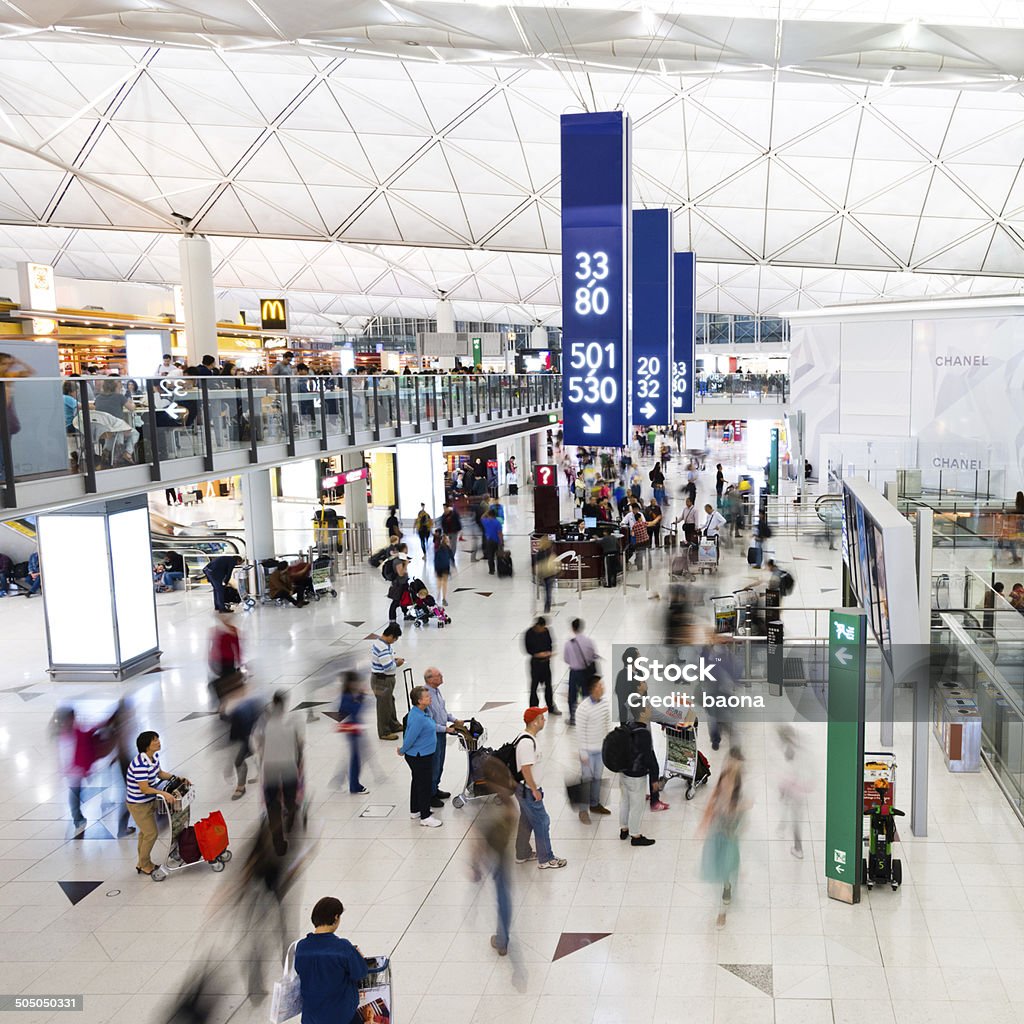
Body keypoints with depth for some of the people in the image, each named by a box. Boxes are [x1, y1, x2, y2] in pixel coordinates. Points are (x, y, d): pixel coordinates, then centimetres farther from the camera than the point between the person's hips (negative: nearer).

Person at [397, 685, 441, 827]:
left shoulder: (423, 712, 2)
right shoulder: (417, 718, -31)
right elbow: (410, 738, -24)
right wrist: (402, 751, -8)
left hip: (421, 755, 10)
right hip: (420, 757, -10)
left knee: (417, 782, 22)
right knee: (424, 785, 2)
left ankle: (415, 811, 37)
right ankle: (425, 817, 13)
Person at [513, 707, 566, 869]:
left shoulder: (525, 737, 6)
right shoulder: (527, 742, -26)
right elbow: (526, 769, -28)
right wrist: (535, 790, -19)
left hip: (522, 788, 10)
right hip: (528, 790, -10)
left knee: (526, 821, 21)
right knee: (542, 822, 1)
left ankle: (522, 854, 33)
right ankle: (545, 859, 12)